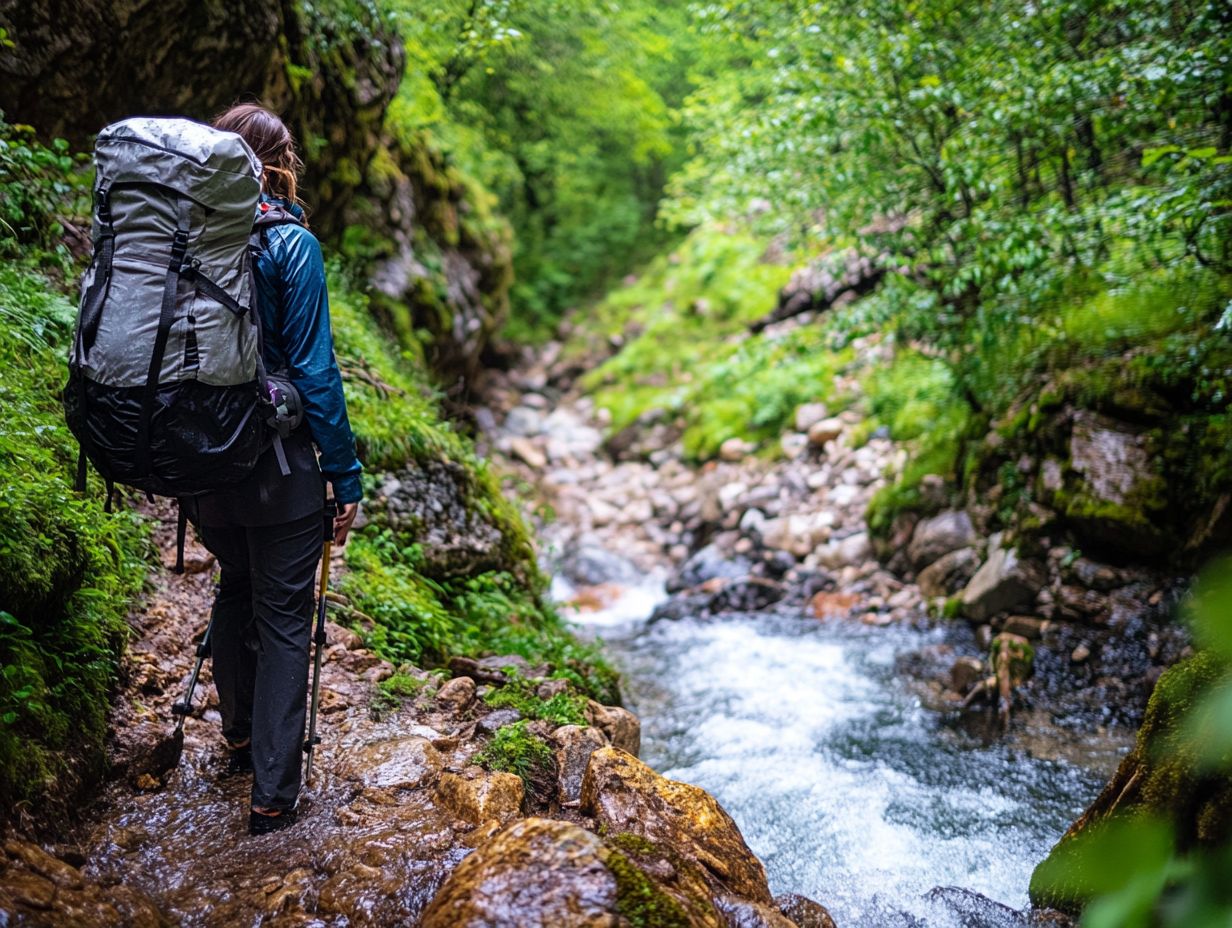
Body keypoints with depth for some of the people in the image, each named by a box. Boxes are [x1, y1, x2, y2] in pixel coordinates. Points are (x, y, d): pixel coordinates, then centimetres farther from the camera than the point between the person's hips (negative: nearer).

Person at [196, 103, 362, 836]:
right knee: (284, 617, 4)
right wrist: (346, 476, -9)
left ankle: (241, 736, 40)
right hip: (277, 467, -5)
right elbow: (313, 370, -16)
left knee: (235, 590, 25)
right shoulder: (290, 244, -14)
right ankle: (274, 793, 8)